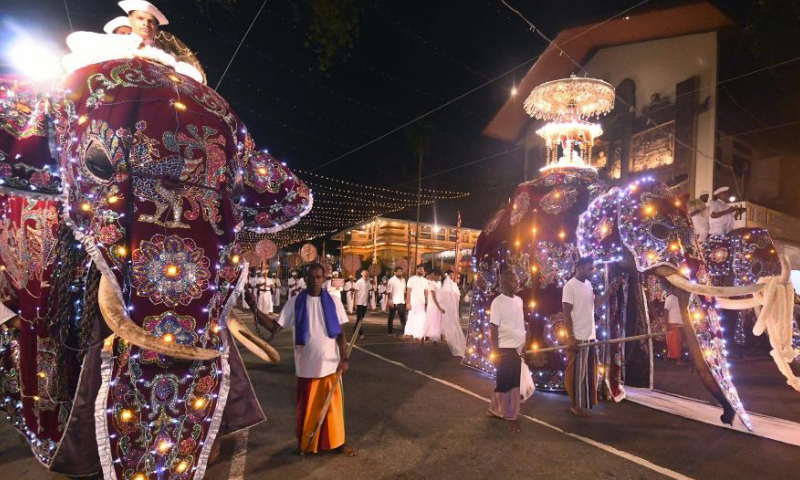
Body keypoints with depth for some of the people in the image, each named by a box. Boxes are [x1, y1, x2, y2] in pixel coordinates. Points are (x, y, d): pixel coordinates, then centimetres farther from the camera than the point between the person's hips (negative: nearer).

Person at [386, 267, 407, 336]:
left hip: (401, 302, 5)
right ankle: (391, 332, 15)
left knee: (403, 317, 4)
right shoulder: (392, 280, -7)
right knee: (391, 317, 6)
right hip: (394, 302, -5)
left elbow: (404, 291, 14)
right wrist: (390, 301, -17)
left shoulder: (403, 280, 10)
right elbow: (389, 292, -11)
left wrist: (405, 300, 9)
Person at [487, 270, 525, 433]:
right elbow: (493, 329, -14)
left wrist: (525, 345, 16)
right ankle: (512, 416, 16)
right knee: (506, 383, 3)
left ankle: (494, 410, 30)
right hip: (505, 348, -8)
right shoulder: (498, 302, -14)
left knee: (513, 383, 15)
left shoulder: (519, 300, 8)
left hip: (518, 347, 8)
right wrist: (495, 352, -15)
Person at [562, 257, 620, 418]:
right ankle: (575, 404, 14)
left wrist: (609, 291, 3)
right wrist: (571, 336, -20)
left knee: (588, 372, 16)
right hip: (578, 337, -8)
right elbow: (566, 313, -17)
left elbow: (595, 304, 17)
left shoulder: (588, 284, 10)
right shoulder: (570, 286, -15)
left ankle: (584, 401, 30)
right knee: (576, 373, 2)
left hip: (590, 336, 8)